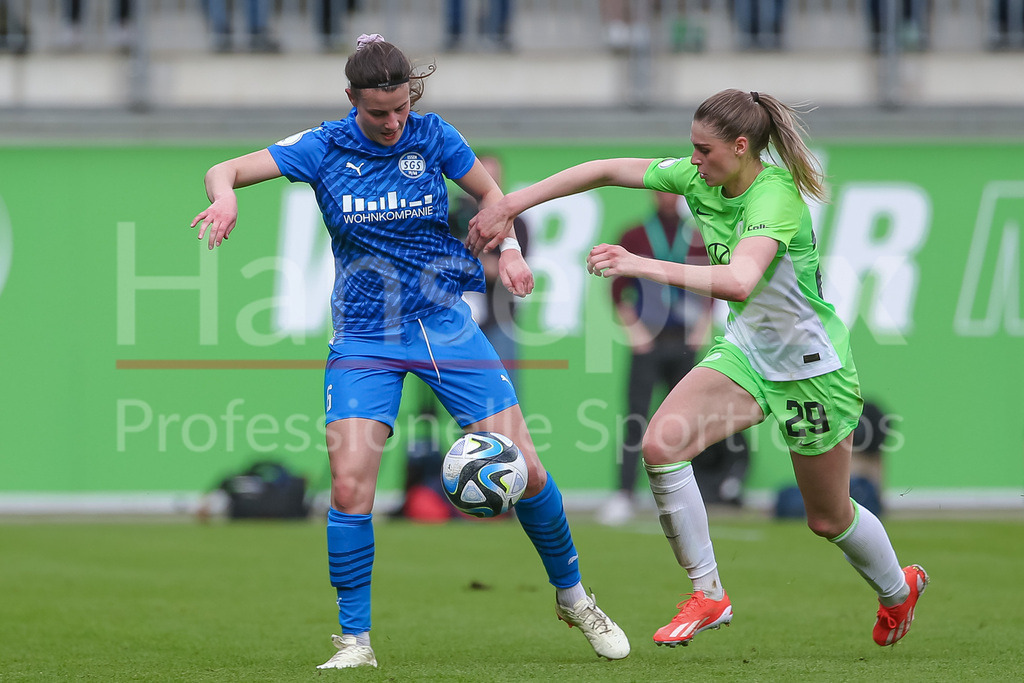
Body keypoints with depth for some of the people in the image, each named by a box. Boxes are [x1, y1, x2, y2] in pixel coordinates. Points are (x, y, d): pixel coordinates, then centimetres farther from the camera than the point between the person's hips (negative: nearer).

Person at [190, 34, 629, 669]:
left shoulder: (432, 135, -3)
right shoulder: (324, 148, -5)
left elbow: (490, 192, 13)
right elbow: (225, 170, -5)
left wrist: (509, 248, -5)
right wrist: (225, 196, -28)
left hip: (447, 324, 1)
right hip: (364, 339, -1)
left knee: (524, 469, -2)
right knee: (351, 485, -17)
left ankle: (573, 595, 21)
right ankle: (356, 641, -3)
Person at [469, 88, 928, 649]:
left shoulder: (774, 195, -30)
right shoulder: (699, 179, -9)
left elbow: (739, 282, -46)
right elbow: (606, 171, -3)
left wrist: (645, 266, -51)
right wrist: (511, 204, -7)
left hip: (813, 369, -6)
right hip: (746, 350, 6)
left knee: (828, 519, 11)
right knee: (661, 444, -19)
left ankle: (899, 589, 45)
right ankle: (707, 596, -6)